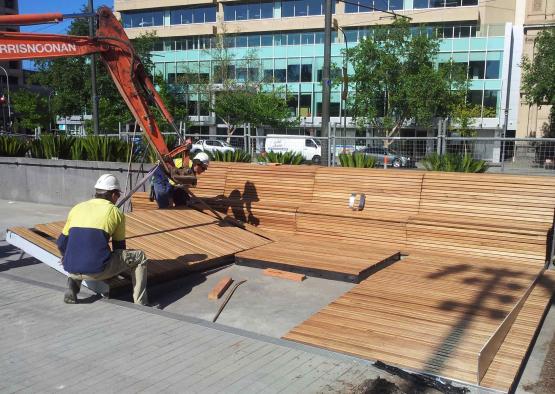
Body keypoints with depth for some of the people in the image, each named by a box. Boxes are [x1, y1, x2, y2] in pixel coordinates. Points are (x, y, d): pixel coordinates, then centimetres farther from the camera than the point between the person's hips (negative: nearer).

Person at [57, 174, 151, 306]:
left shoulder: (77, 208, 15)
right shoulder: (116, 212, 7)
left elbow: (61, 243, 20)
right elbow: (119, 246, 17)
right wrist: (118, 265, 38)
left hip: (71, 269, 5)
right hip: (98, 270, -5)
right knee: (140, 256, 15)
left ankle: (73, 282, 14)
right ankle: (140, 304, 14)